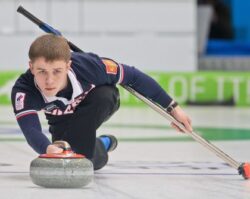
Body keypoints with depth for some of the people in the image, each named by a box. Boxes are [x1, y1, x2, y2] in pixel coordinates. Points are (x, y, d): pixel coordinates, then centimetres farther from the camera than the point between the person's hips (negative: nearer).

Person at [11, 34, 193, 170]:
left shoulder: (88, 66, -41)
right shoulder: (23, 92, -40)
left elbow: (133, 76, -26)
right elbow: (31, 130, -53)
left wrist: (172, 107, -19)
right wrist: (48, 148, -77)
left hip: (99, 106, -2)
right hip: (63, 120, 2)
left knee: (104, 95, -35)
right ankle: (102, 145, 19)